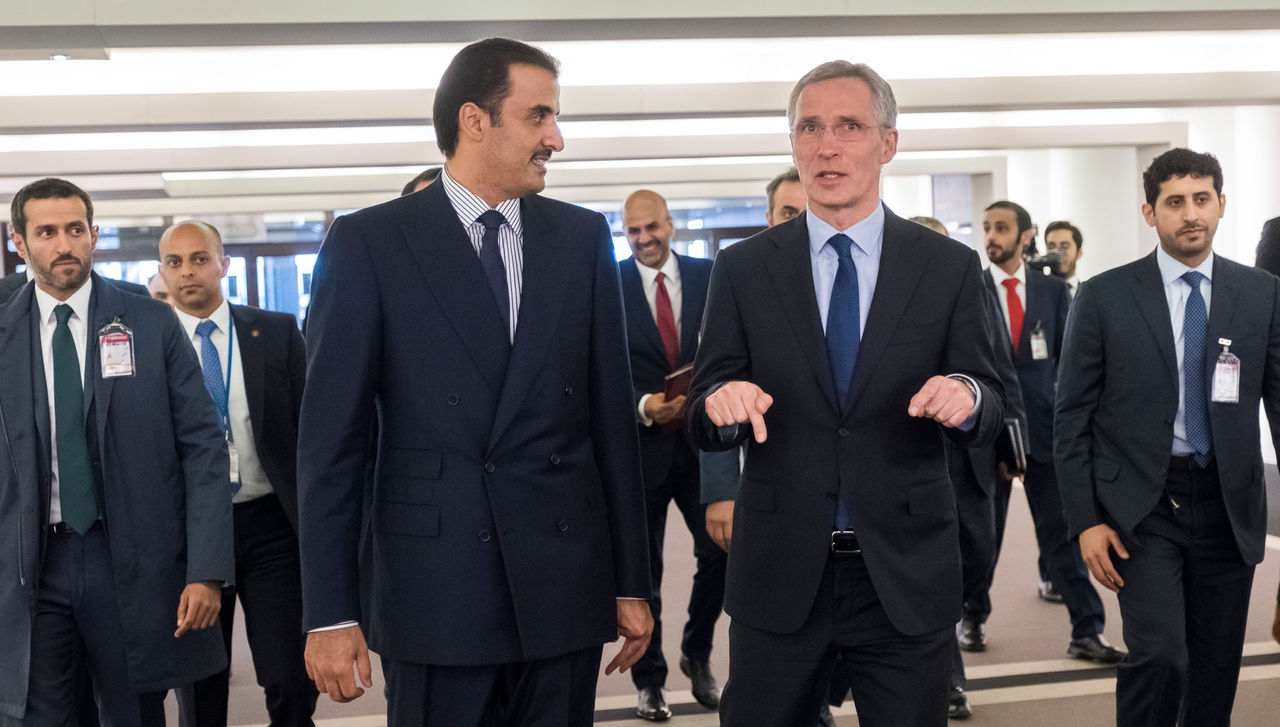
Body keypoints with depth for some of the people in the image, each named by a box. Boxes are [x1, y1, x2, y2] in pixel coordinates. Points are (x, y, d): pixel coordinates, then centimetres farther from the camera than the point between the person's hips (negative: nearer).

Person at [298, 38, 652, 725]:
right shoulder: (368, 242, -2)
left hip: (565, 584, 3)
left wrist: (632, 583, 7)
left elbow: (612, 415, 8)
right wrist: (329, 613, -6)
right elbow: (330, 437, -3)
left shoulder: (583, 237, 7)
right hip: (433, 587, -2)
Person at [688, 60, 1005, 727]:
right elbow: (702, 426, 1)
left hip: (906, 574, 0)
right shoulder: (743, 268, 1)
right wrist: (721, 402, -22)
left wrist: (965, 397, -21)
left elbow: (991, 411, 2)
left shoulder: (949, 266, 0)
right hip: (777, 575, 0)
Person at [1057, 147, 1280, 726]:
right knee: (1159, 653, -15)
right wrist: (1086, 520, -6)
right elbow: (1072, 418, -1)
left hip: (1230, 506, 3)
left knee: (1216, 669, 9)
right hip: (1142, 506, -2)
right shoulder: (1104, 297, -2)